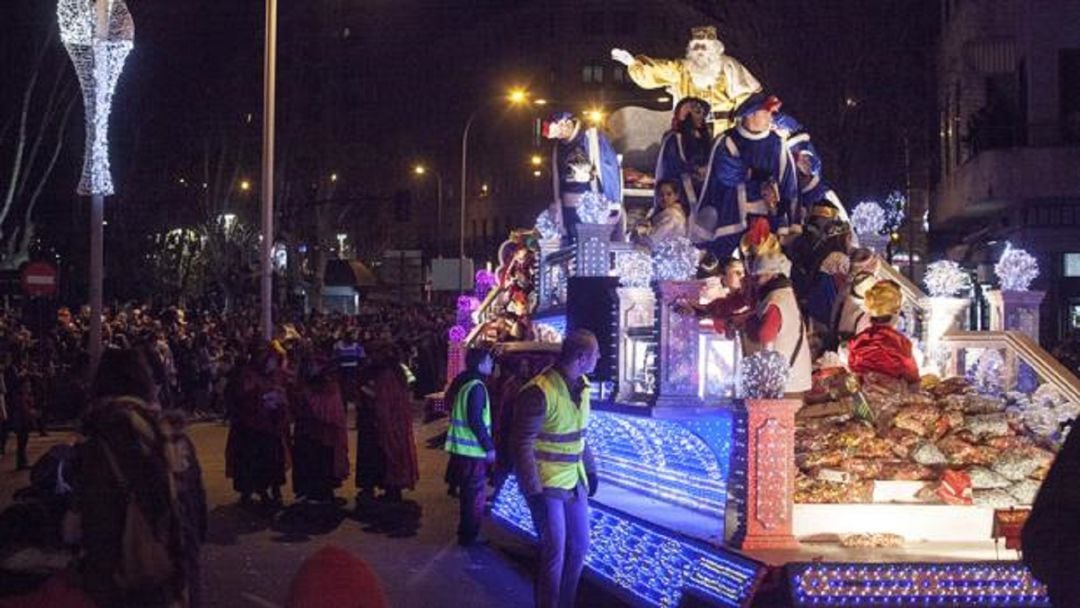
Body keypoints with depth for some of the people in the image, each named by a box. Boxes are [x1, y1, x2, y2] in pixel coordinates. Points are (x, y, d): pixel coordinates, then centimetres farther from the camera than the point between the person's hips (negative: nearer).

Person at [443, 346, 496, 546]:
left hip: (461, 447, 10)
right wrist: (489, 447, -16)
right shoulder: (476, 386, -19)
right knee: (475, 496, 1)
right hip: (473, 449, -10)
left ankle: (466, 532, 32)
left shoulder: (462, 381, 10)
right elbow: (476, 422, -23)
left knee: (468, 493, 21)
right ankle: (469, 537, 8)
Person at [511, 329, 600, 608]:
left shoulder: (581, 385, 3)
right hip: (547, 485, -8)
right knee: (555, 553, -1)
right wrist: (534, 492, -21)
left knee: (579, 547, 15)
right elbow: (522, 444, -20)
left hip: (574, 481, 8)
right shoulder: (539, 391, -22)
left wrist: (590, 468, 17)